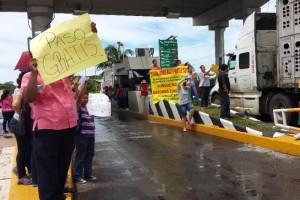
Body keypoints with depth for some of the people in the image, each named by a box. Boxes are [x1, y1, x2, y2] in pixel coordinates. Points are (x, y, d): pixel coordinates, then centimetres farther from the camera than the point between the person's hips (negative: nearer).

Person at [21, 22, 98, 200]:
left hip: (69, 128, 5)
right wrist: (34, 73, -24)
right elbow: (29, 98, -16)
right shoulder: (30, 77, 1)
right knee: (48, 174, 2)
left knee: (62, 170, 19)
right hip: (47, 131, -5)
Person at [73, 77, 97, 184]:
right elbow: (79, 95, -21)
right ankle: (77, 176, 8)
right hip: (81, 135, -8)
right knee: (80, 156, -1)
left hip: (90, 135, 8)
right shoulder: (78, 107, -10)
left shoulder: (86, 107, 13)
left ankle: (88, 174, 25)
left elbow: (84, 94, 21)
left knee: (89, 155, 14)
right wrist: (84, 83, -26)